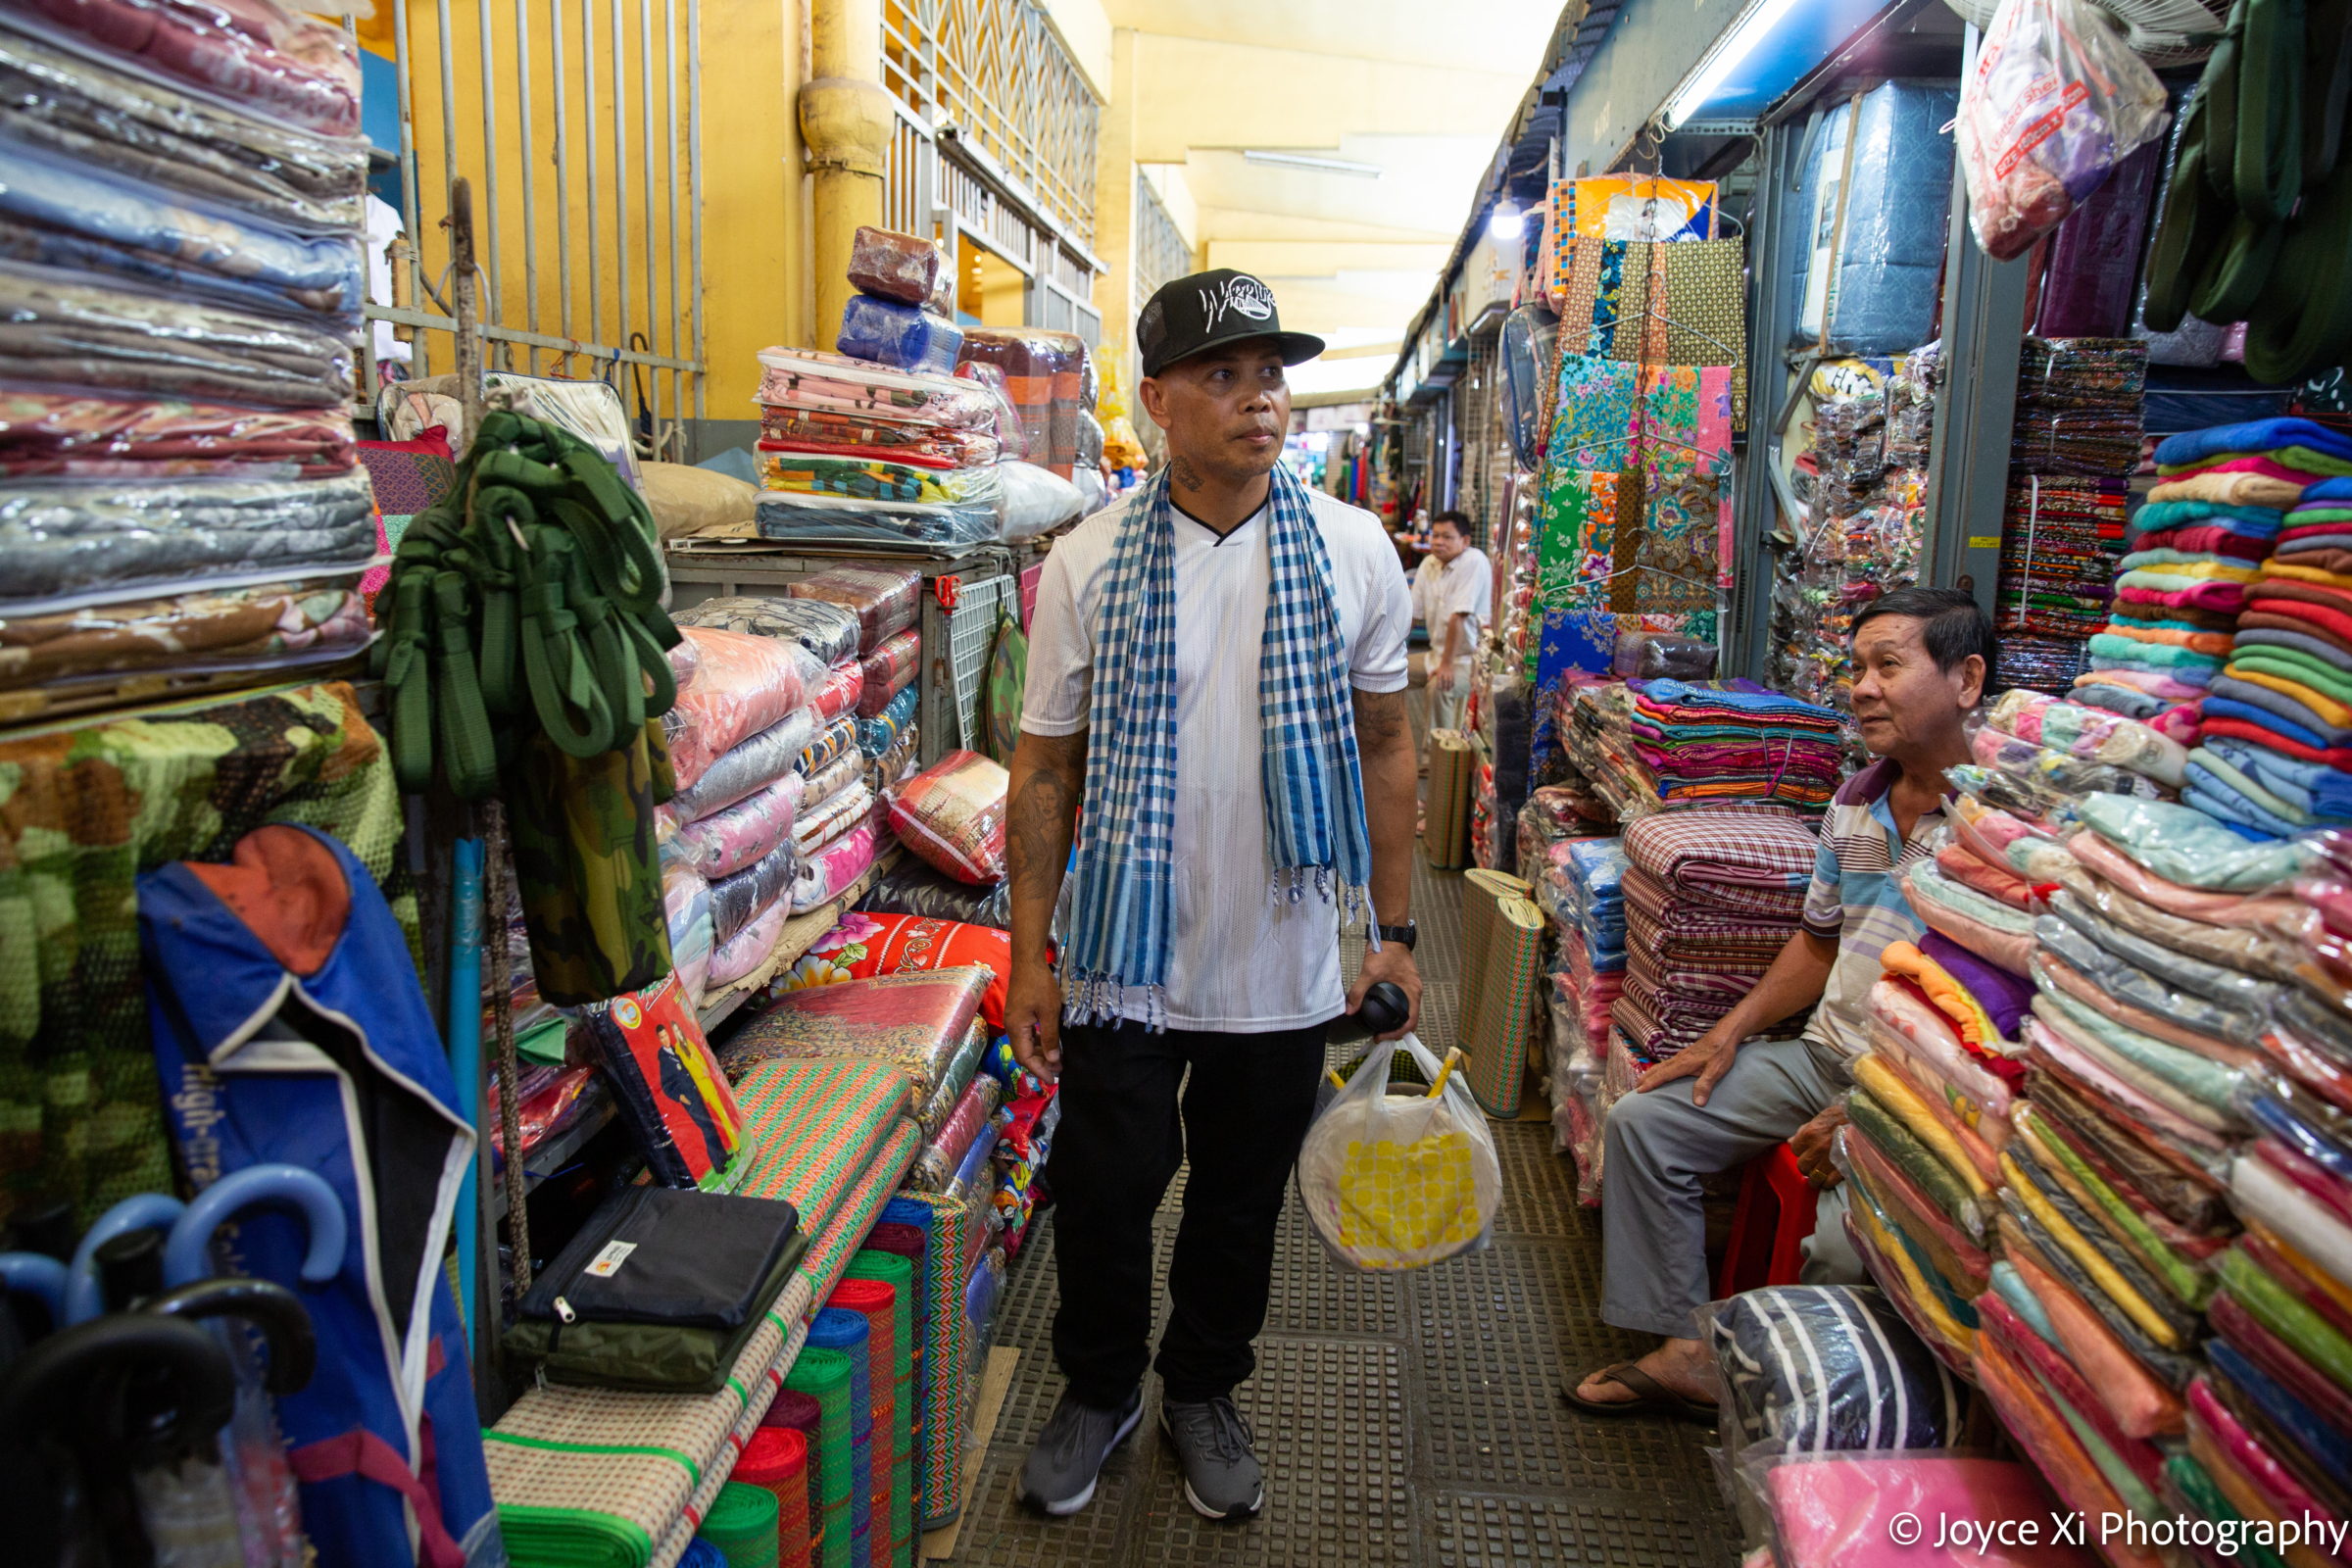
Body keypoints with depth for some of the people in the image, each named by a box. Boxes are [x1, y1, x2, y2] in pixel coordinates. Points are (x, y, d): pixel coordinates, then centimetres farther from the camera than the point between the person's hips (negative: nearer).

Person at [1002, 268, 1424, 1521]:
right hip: (1126, 960, -1)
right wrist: (1030, 957, -3)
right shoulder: (1088, 565, -6)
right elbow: (1046, 767, -2)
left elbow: (1384, 746, 4)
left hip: (1283, 965, 1)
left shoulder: (1353, 550, -3)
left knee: (1242, 1202, 17)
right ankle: (1101, 1388, 42)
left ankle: (1203, 1392, 44)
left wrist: (1394, 930, 4)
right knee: (1103, 1193, 13)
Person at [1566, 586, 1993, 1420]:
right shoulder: (1855, 803, 8)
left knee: (1848, 1245, -30)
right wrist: (1728, 1034, 9)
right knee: (1643, 1120, 3)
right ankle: (1687, 1350, 12)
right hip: (1824, 1057, 8)